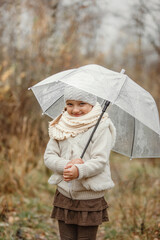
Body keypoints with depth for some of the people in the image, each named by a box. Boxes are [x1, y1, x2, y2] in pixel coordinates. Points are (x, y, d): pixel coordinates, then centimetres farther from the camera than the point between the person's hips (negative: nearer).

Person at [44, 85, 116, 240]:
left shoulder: (101, 127, -7)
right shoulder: (60, 127, 6)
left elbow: (100, 161, -15)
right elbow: (49, 156, 1)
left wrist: (79, 171, -33)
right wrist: (66, 165, -19)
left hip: (90, 199, -4)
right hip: (64, 196, 4)